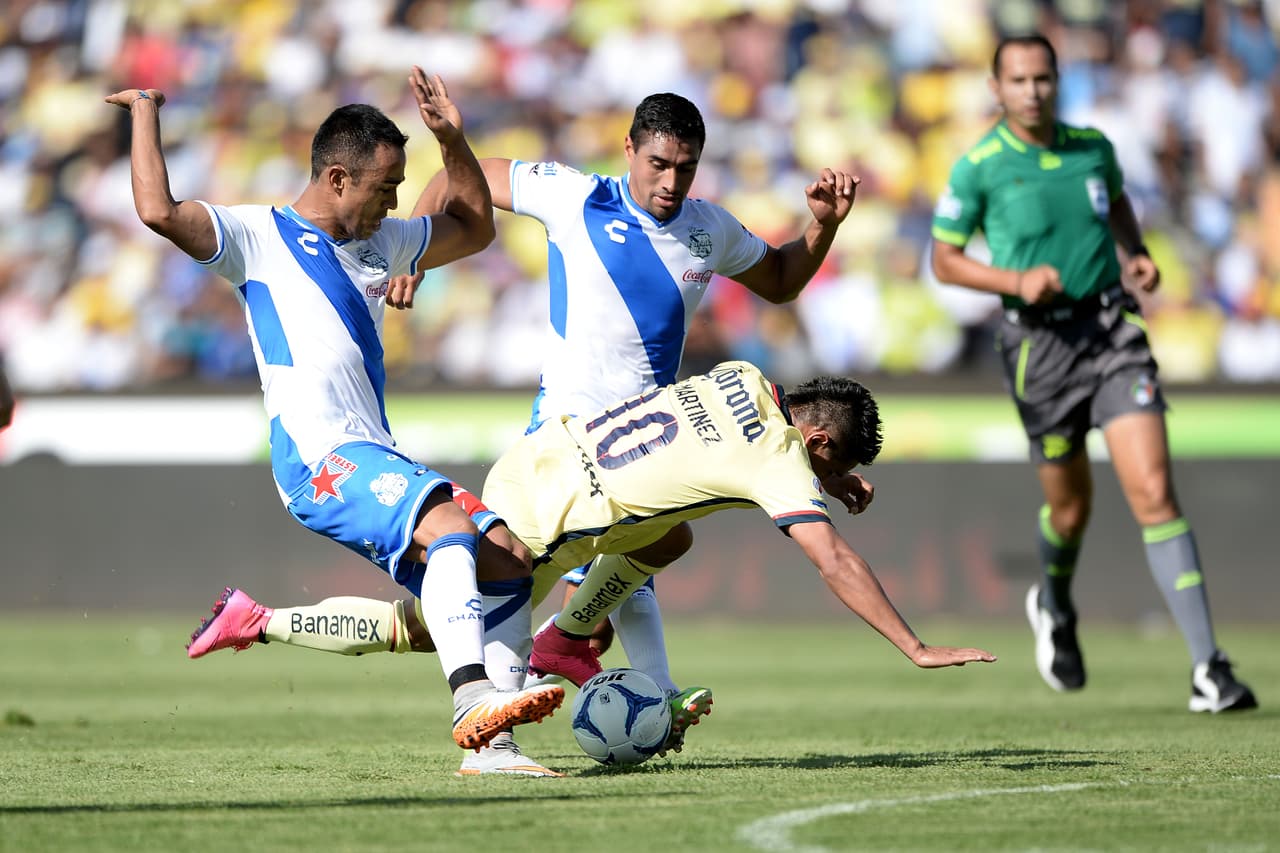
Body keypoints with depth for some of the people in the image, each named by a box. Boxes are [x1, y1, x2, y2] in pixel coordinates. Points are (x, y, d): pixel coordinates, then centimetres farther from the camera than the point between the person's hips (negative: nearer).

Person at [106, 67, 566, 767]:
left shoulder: (379, 243, 25)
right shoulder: (259, 237, 2)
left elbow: (475, 229, 35)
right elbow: (159, 212, -14)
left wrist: (452, 139, 22)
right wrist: (145, 112, -4)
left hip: (377, 460, 9)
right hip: (319, 458, -9)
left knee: (505, 567, 1)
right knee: (451, 527, -33)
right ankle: (473, 702, -44)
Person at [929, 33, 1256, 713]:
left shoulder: (1092, 147, 4)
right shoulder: (978, 167, -6)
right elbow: (944, 260, 1)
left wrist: (1137, 255, 8)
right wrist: (1015, 280, -15)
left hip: (1113, 330, 2)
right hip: (1040, 343, -1)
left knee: (1154, 491, -13)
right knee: (1071, 506, 12)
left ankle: (1207, 669, -16)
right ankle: (1054, 607, 49)